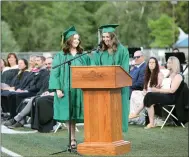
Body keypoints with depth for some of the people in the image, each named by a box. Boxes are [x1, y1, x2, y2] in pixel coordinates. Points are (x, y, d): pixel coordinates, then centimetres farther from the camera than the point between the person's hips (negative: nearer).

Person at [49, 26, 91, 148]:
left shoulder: (84, 56, 9)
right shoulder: (60, 56, 3)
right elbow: (55, 73, -2)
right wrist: (57, 89, -11)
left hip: (81, 90, 1)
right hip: (67, 90, -1)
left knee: (81, 114, 0)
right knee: (70, 115, 1)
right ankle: (72, 139, 8)